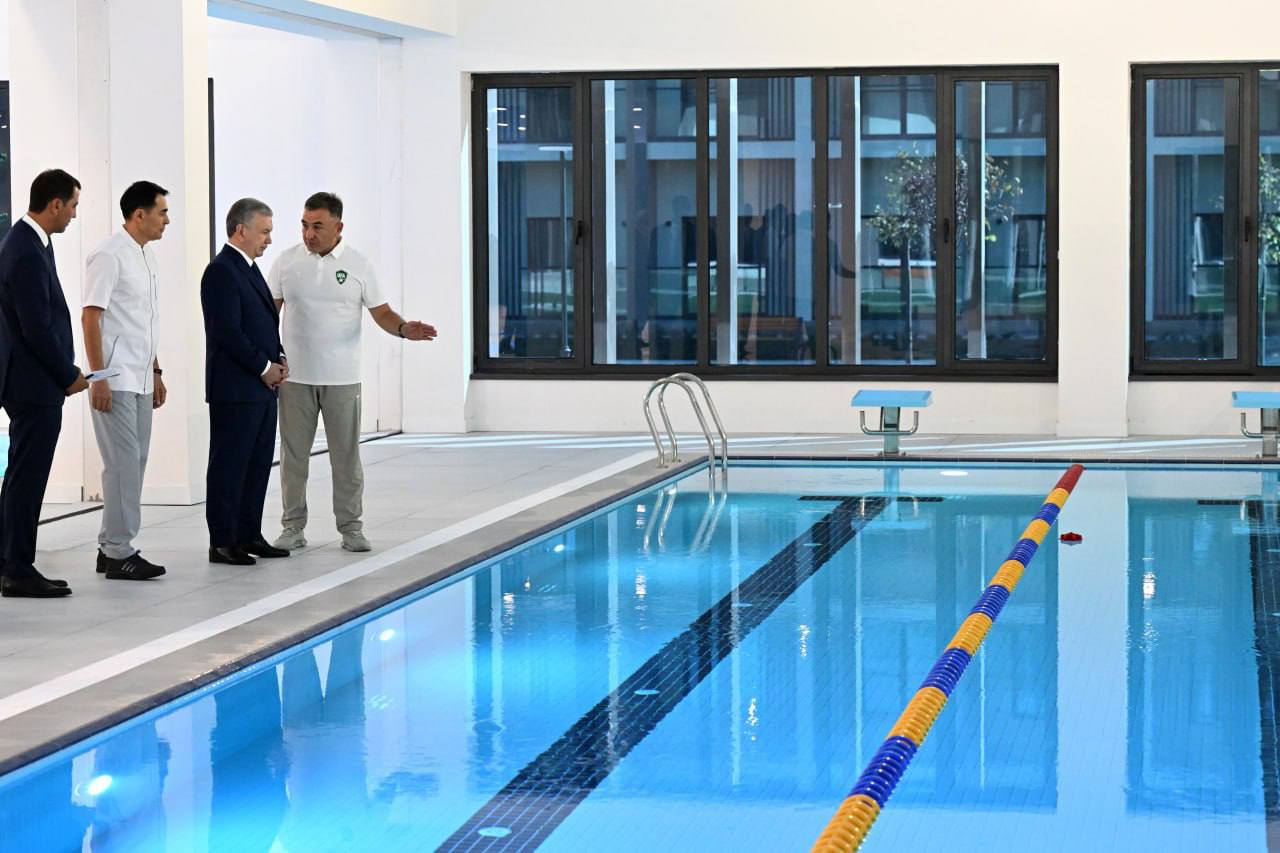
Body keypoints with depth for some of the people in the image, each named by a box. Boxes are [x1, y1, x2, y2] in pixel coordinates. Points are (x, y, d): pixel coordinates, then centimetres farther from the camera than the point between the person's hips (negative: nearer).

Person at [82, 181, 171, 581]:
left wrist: (156, 372, 19)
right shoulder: (109, 256, -13)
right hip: (115, 381, -9)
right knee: (123, 464, -7)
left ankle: (112, 546, 17)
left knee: (133, 463, 10)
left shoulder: (147, 257, 13)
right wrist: (98, 378, -19)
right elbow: (90, 318, -15)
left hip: (140, 381, 9)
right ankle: (118, 553, -2)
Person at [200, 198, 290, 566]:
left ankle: (249, 535, 19)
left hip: (261, 387, 10)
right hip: (235, 388, -10)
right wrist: (265, 367, -14)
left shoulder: (249, 269, 17)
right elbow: (228, 332, -20)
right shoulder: (221, 271, -14)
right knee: (229, 466, -4)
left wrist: (279, 360, 6)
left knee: (258, 463, 12)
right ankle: (222, 542, 1)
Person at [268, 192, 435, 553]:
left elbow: (381, 312, 0)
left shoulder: (358, 265, 0)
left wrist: (403, 328, -21)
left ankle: (351, 528, 12)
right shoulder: (286, 262, 2)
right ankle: (293, 527, 14)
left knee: (346, 455, 3)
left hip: (341, 378, -1)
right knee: (293, 454, 5)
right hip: (295, 376, 1)